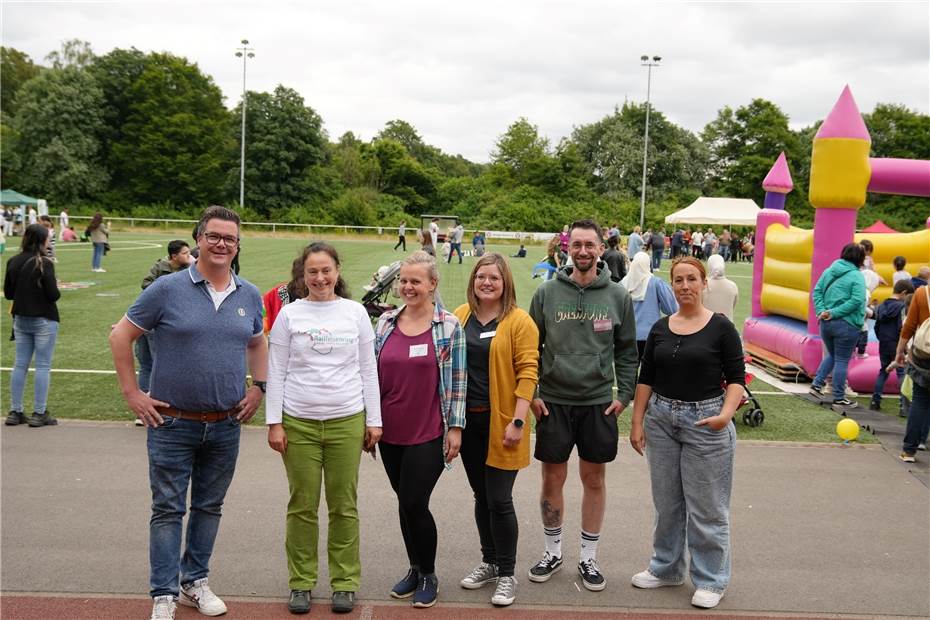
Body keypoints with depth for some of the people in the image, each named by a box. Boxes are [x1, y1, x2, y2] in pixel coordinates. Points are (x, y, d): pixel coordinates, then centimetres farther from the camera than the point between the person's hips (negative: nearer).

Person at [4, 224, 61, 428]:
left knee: (20, 365, 12)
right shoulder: (44, 264, -15)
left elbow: (8, 293, 8)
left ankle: (15, 412, 16)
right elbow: (53, 295, -16)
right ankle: (39, 414, 4)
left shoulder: (13, 262, 2)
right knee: (43, 366, 2)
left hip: (21, 319, 6)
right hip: (44, 320, -6)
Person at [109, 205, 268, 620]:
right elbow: (121, 335, -2)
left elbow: (257, 344, 21)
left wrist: (258, 387, 8)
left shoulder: (250, 296, 5)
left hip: (226, 425, 4)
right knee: (168, 509, 4)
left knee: (209, 507, 14)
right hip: (173, 423, -4)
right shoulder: (168, 289, -7)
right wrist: (131, 392, -5)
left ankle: (195, 582, 30)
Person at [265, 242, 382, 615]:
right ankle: (301, 583, 20)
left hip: (347, 421, 0)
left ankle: (345, 583, 18)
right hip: (298, 422, 0)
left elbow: (368, 371, 7)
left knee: (344, 506, 7)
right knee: (302, 506, 7)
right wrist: (273, 423, -2)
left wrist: (374, 421, 4)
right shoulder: (290, 314, 3)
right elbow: (276, 372, 4)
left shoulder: (355, 312, 5)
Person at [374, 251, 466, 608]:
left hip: (428, 434, -4)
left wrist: (456, 427, -7)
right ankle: (415, 569, 31)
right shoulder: (386, 322, 5)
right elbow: (373, 374, 11)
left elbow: (457, 380, -4)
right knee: (405, 503, 13)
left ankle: (428, 575, 18)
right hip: (391, 432, 4)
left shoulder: (449, 326, -5)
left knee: (414, 504, -3)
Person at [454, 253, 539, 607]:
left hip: (500, 421, -5)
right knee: (481, 496, 15)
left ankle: (507, 575, 14)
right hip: (467, 419, 5)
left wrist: (518, 420, -17)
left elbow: (527, 372, -11)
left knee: (499, 499, -2)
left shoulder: (519, 321, -7)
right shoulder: (460, 317, 7)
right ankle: (489, 563, 31)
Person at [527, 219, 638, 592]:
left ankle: (588, 557, 24)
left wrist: (624, 395, -2)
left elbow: (627, 351, 6)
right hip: (553, 402, 0)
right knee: (552, 480, 8)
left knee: (594, 480, 10)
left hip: (599, 403, 1)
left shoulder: (618, 296, 2)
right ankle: (553, 551, 27)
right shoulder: (547, 293, -1)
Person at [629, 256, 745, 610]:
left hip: (705, 421, -4)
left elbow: (736, 379, -7)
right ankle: (666, 568, 30)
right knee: (666, 501, 14)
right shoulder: (660, 329, 6)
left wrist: (727, 413, -23)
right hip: (661, 418, 4)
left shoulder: (721, 327, -6)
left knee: (706, 507, 2)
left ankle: (711, 580, 17)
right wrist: (637, 422, 3)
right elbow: (645, 379, 8)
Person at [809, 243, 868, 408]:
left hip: (826, 322, 6)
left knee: (831, 355, 24)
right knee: (842, 360, 3)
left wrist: (821, 311, -4)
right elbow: (856, 300, -20)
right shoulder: (857, 276, -10)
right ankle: (838, 398, 9)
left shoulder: (829, 271, 7)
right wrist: (835, 313, -16)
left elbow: (817, 291, 4)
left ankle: (817, 384, 15)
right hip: (846, 325, -5)